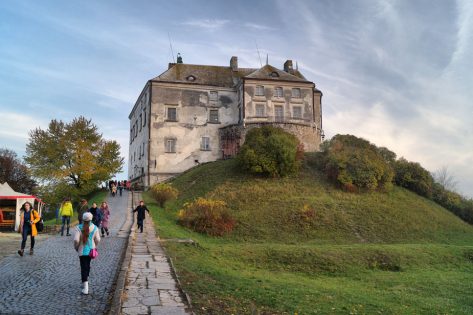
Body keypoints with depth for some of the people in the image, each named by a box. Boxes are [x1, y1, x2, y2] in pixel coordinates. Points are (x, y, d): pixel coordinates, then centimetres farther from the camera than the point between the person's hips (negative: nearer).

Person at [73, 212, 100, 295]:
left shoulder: (79, 228, -12)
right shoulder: (94, 228, -5)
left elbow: (76, 240, -17)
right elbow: (97, 240, -4)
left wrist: (76, 247, 2)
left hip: (82, 250, -3)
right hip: (91, 250, 3)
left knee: (84, 267, 0)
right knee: (87, 265, 23)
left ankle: (85, 287, -8)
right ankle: (86, 280, 38)